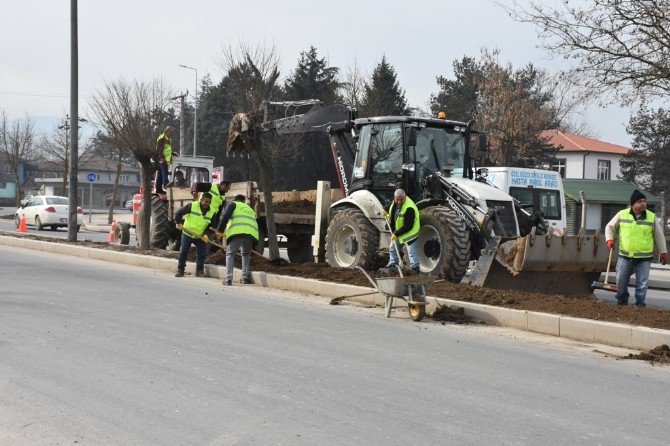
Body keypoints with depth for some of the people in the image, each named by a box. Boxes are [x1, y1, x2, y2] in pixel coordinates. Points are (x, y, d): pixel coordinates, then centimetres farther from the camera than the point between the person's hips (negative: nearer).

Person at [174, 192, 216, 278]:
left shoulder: (211, 212, -8)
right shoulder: (192, 206, -16)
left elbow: (211, 226, -1)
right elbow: (178, 213, -8)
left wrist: (206, 235, -15)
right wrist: (178, 223, -13)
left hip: (200, 236, 2)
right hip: (187, 234, -2)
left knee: (202, 253, -4)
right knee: (183, 252, -3)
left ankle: (199, 270, 8)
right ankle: (180, 270, 7)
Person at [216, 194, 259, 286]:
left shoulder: (233, 204, 21)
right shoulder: (249, 209, 37)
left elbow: (225, 216, 2)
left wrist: (219, 229, 5)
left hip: (237, 231, -4)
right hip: (252, 233, 4)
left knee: (230, 254, 7)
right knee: (246, 254, 25)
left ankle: (228, 278, -6)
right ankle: (246, 277, 15)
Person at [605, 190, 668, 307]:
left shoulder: (652, 217, -3)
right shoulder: (622, 214, -3)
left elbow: (659, 235, 6)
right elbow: (610, 227, 10)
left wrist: (663, 252, 7)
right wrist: (609, 239, -7)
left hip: (644, 257, -1)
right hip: (625, 256, 1)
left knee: (642, 282, 3)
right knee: (621, 280, 8)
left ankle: (640, 302, 15)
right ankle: (622, 298, 28)